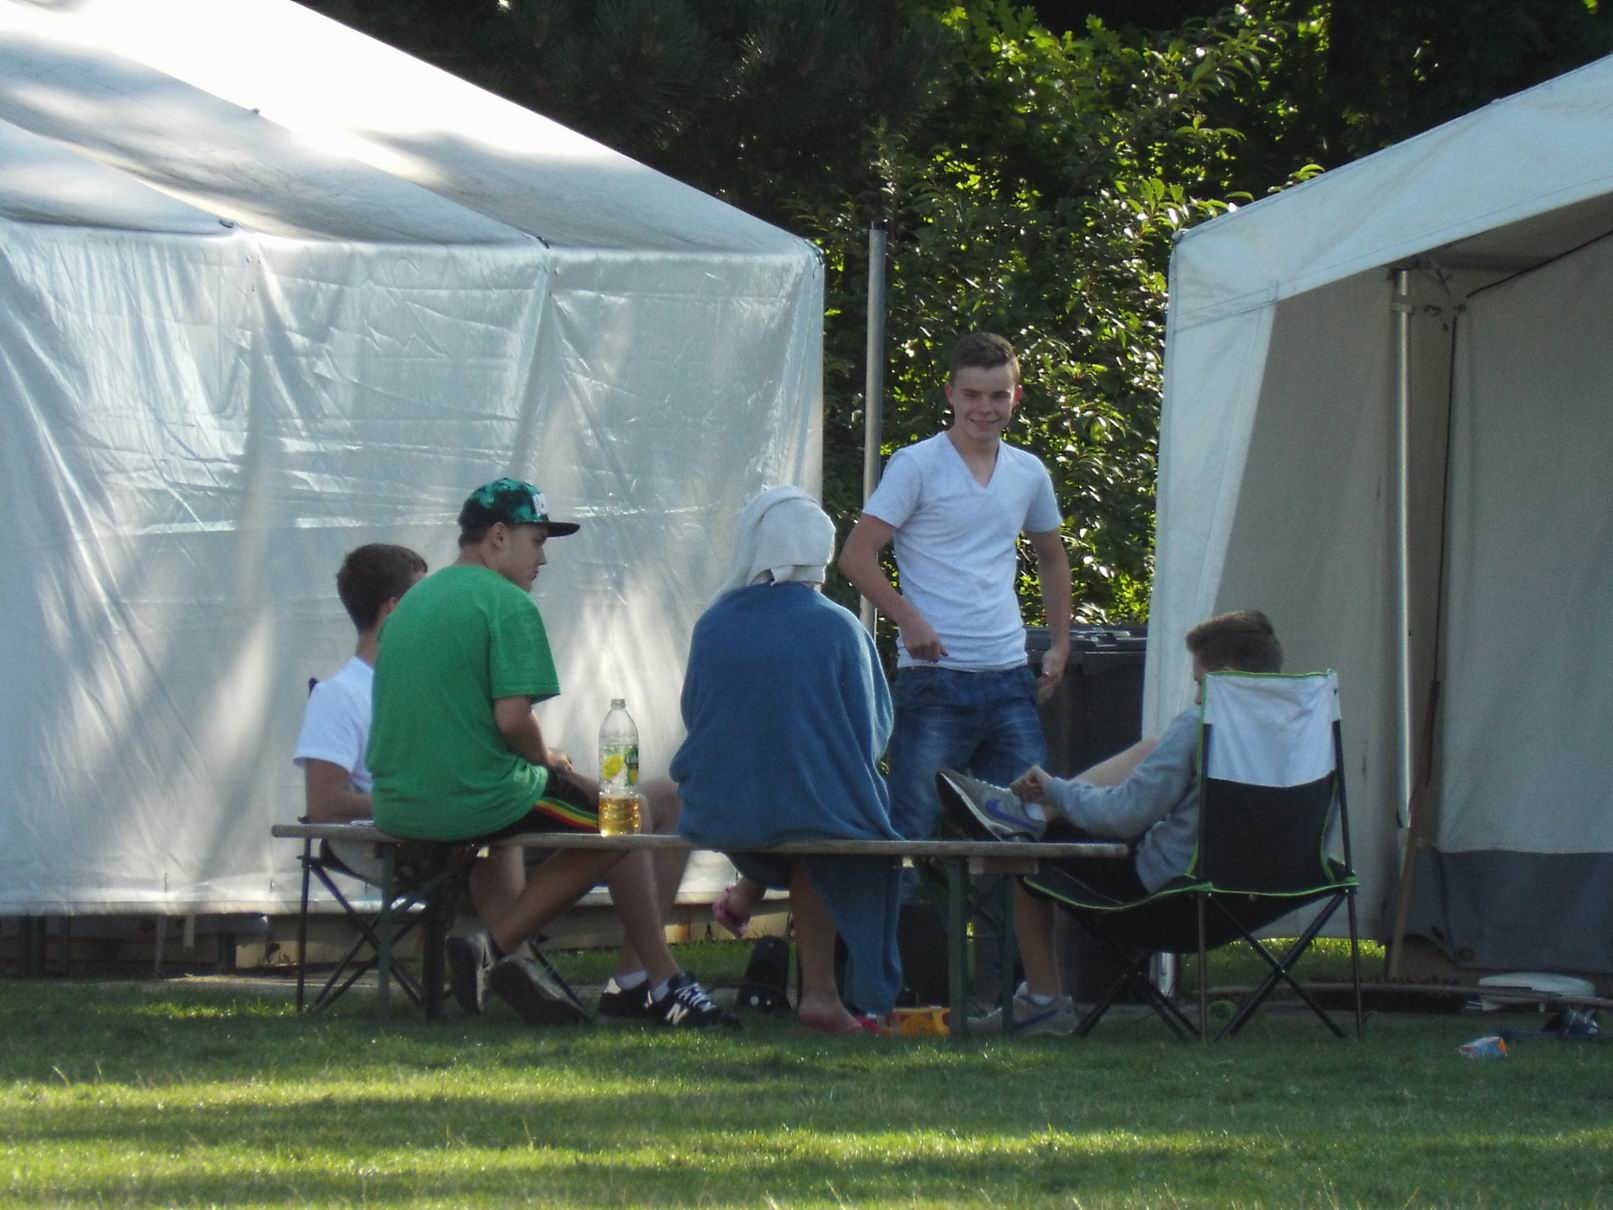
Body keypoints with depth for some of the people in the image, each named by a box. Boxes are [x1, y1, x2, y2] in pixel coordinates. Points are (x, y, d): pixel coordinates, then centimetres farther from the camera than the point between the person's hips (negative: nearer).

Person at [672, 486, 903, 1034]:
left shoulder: (712, 626, -1)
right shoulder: (836, 628, -8)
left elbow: (694, 718, 10)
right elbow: (872, 731, -2)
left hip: (719, 810, 4)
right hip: (817, 808, -4)